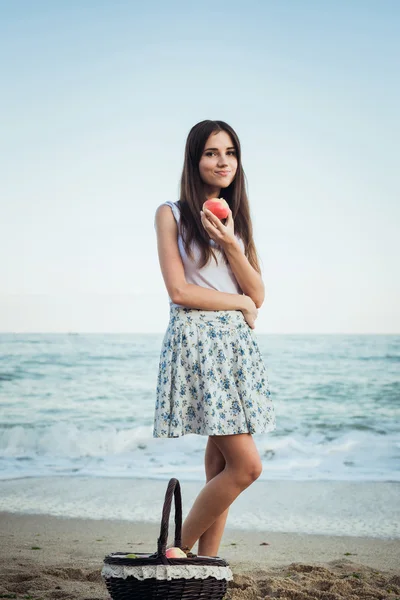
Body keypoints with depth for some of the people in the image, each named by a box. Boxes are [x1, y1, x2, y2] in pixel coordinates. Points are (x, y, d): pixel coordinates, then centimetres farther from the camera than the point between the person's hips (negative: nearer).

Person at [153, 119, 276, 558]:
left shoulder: (237, 217, 16)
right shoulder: (171, 214, 0)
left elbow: (258, 295, 7)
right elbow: (179, 291, -9)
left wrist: (229, 243, -7)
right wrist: (239, 302, -1)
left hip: (237, 342, 6)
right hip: (196, 341, -6)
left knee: (221, 466, 5)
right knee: (246, 464, -12)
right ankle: (178, 550, 4)